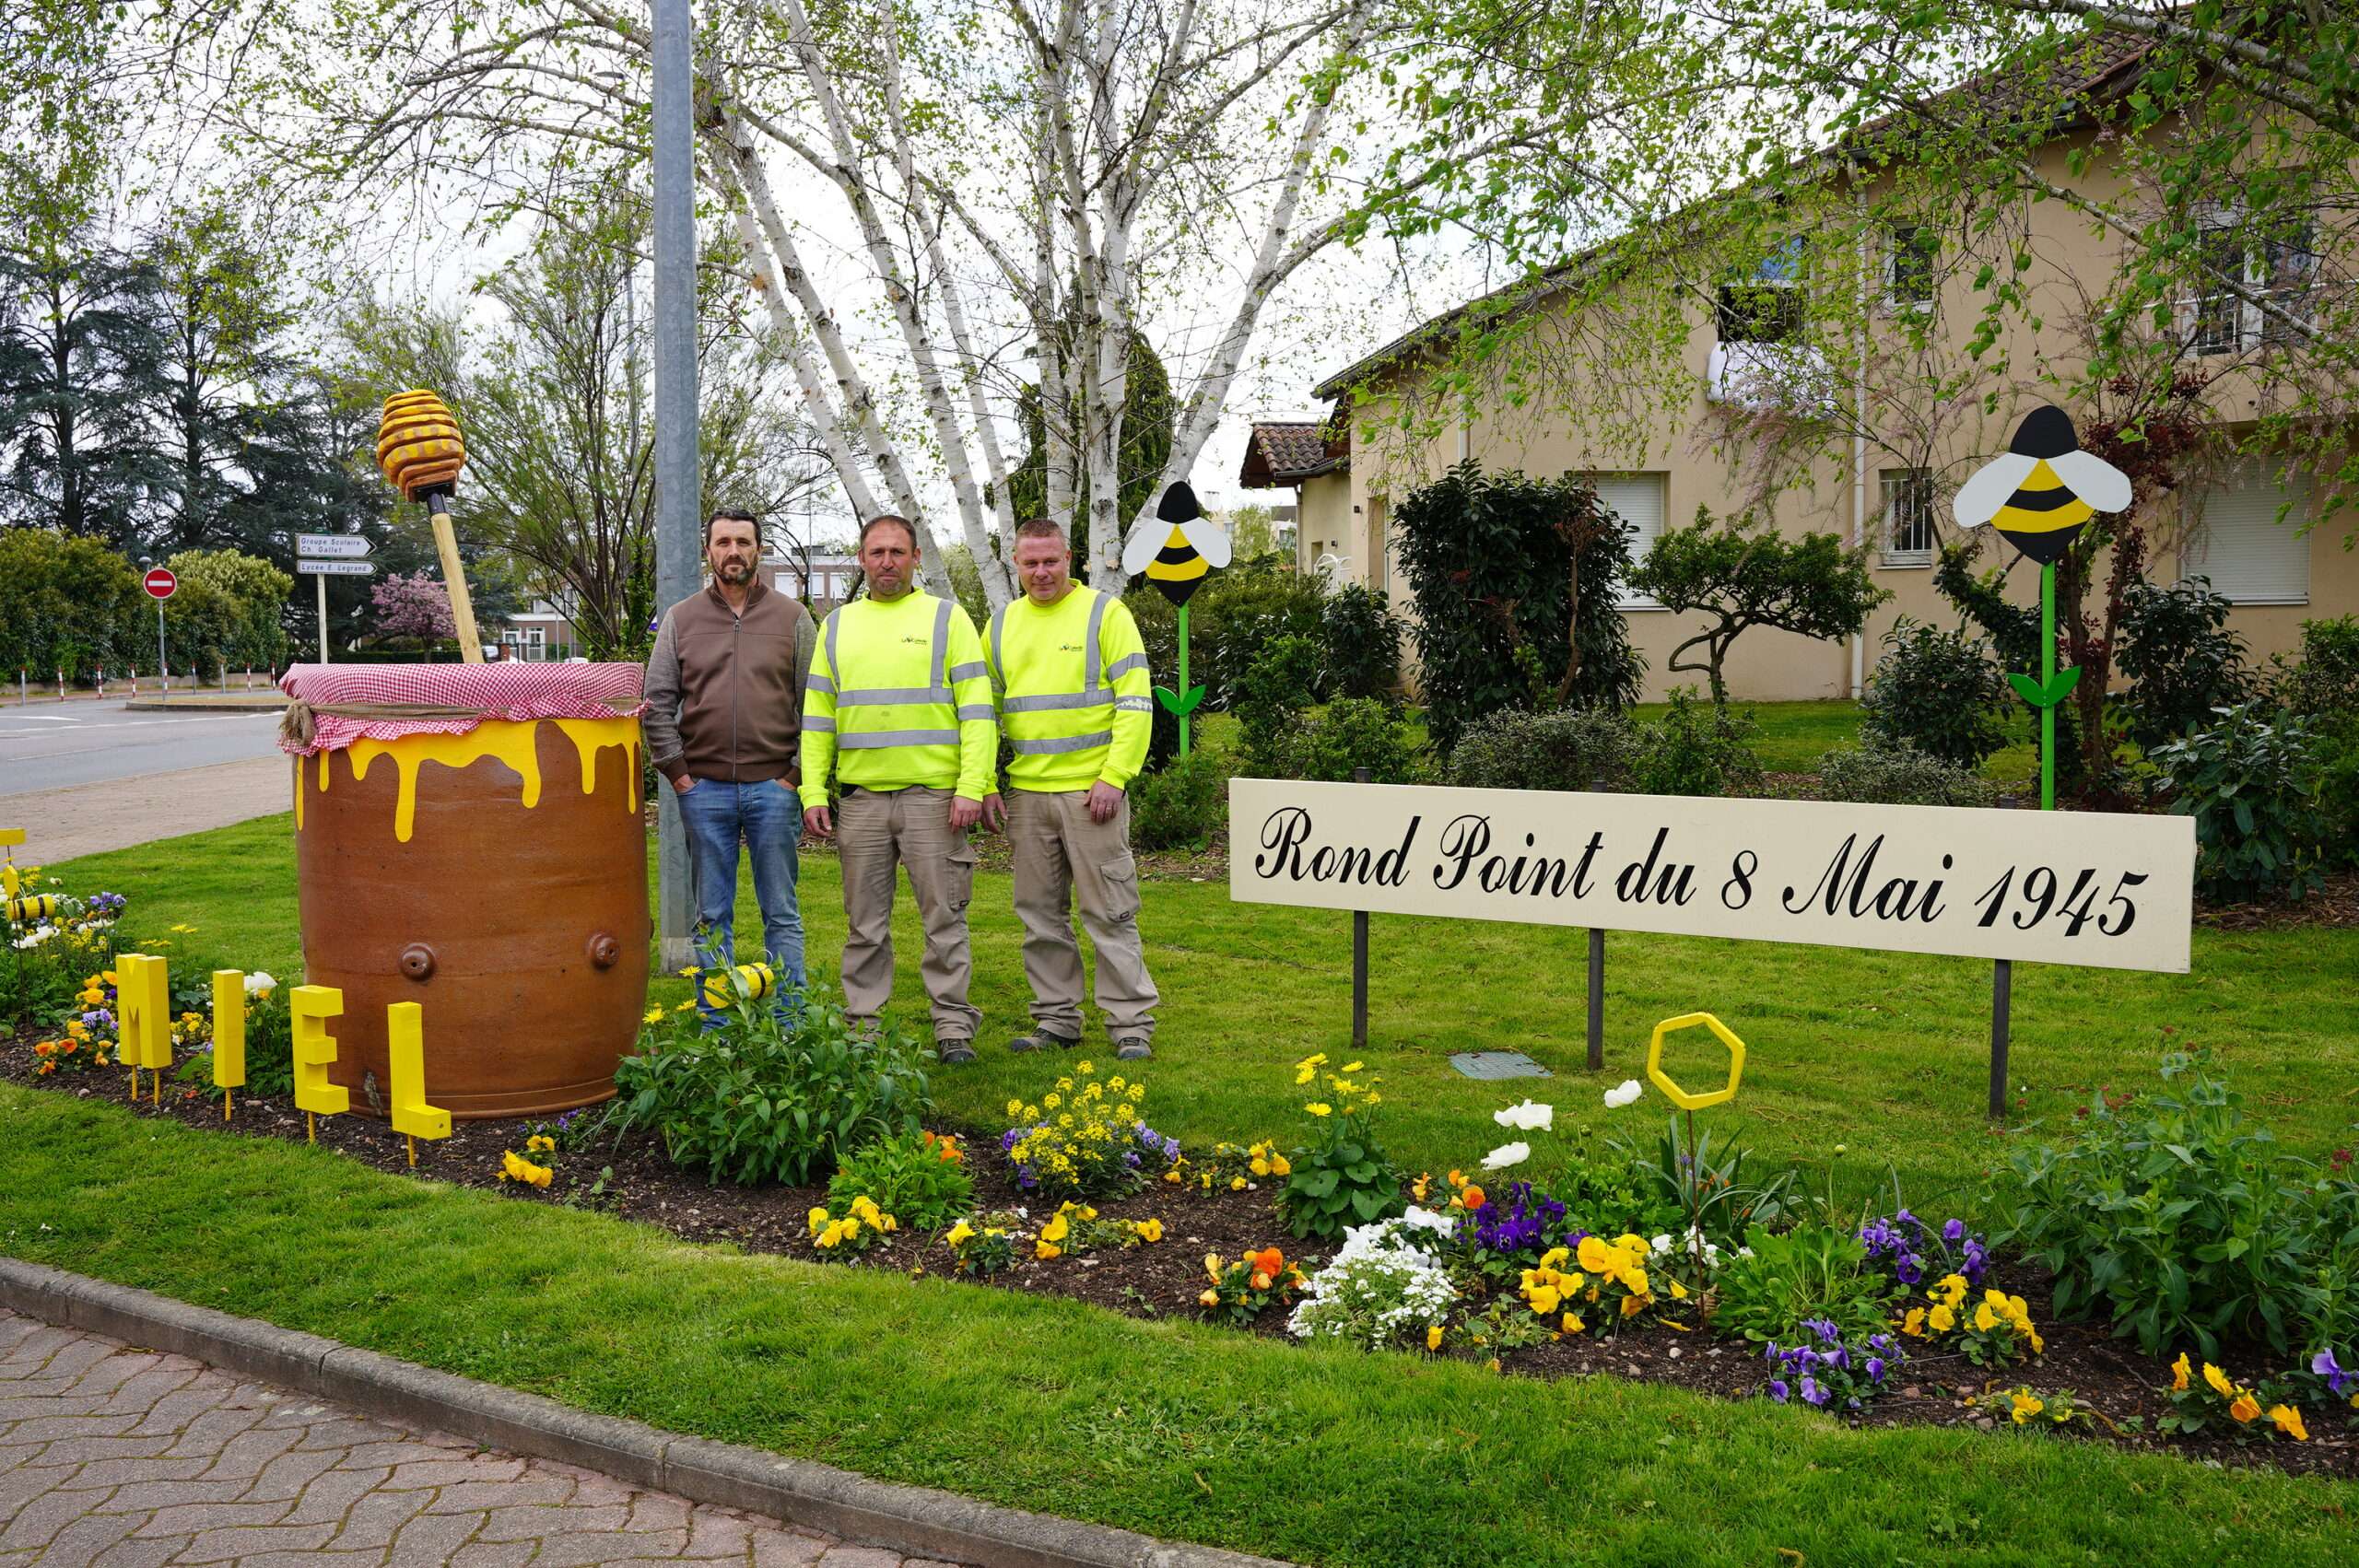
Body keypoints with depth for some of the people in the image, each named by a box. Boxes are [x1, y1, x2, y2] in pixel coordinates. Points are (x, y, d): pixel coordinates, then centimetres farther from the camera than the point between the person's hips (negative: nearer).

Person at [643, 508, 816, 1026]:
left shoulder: (793, 618, 4)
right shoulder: (680, 620, 7)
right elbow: (657, 703, 8)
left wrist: (798, 773, -3)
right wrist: (677, 771, 1)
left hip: (774, 788, -1)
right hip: (704, 790, 1)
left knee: (781, 914, 4)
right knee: (712, 917, 8)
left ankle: (789, 1022, 11)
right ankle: (714, 1023, 16)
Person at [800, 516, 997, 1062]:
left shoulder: (947, 617, 4)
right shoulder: (837, 625, 14)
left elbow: (977, 709, -2)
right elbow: (817, 716, 14)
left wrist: (972, 786, -12)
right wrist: (813, 792, 4)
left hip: (934, 795, -3)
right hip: (859, 796, 3)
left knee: (944, 916, 1)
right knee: (864, 923, 9)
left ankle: (953, 1026, 9)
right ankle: (863, 1025, 18)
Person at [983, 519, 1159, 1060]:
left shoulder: (1105, 613, -2)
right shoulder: (1002, 623, 12)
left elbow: (1135, 702, -7)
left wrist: (1114, 778, -14)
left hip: (1091, 790, -5)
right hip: (1027, 792, 5)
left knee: (1109, 912, -2)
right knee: (1040, 913, 10)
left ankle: (1131, 1023, 6)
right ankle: (1057, 1019, 21)